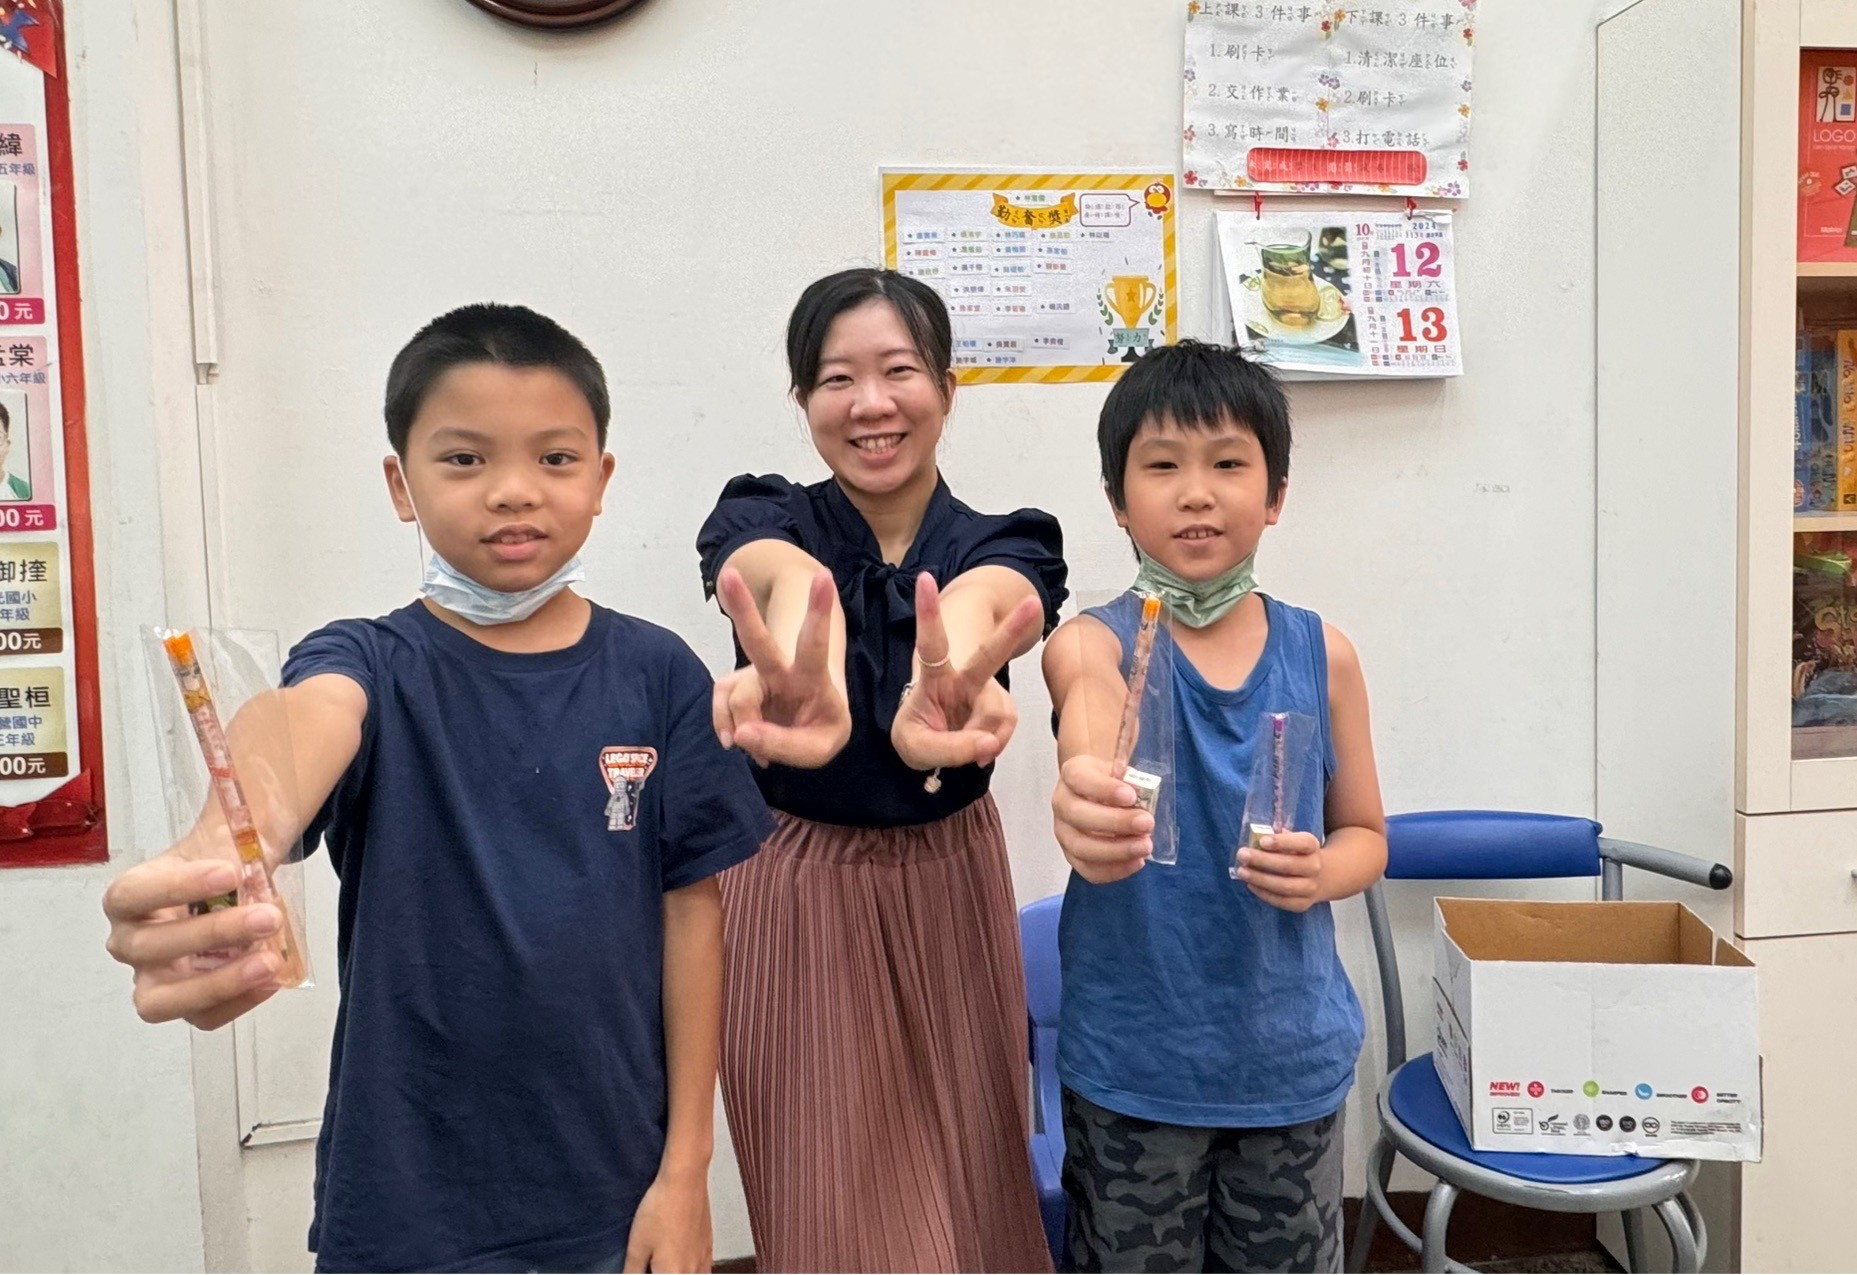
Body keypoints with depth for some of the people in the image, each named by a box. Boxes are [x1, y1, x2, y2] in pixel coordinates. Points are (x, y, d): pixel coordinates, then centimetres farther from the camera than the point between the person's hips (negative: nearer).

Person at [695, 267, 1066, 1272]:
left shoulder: (1005, 543, -7)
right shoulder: (763, 519, -9)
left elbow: (976, 604, -34)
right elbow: (792, 582, -36)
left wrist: (943, 684, -60)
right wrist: (802, 683, -61)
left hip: (948, 895, 1)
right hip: (795, 904, -1)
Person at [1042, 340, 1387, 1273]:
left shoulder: (1322, 654, -4)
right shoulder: (1096, 642, -13)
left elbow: (1365, 833, 8)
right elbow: (1094, 718, -38)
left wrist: (1322, 871, -15)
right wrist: (1090, 801, -61)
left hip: (1292, 1054, 3)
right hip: (1132, 1061, -2)